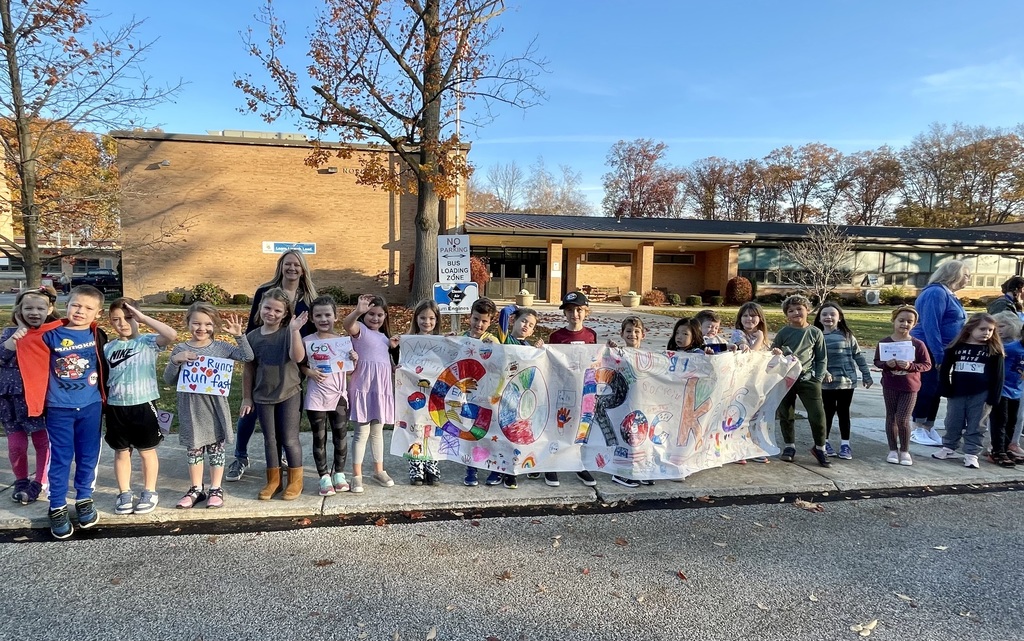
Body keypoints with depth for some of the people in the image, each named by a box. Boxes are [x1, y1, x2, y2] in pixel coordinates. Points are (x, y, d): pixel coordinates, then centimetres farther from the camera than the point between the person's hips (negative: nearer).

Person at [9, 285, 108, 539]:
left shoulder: (97, 336, -3)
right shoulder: (51, 334, -7)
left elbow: (105, 367, 9)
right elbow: (12, 346, 1)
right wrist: (16, 337, -18)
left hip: (91, 406, 2)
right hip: (59, 408, -1)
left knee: (88, 456, 12)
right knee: (61, 458, 5)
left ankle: (84, 500, 28)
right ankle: (57, 508, 18)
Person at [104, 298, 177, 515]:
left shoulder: (148, 342, -7)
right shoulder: (108, 348, 6)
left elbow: (172, 335, -26)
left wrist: (143, 318, -21)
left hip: (143, 404, -4)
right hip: (116, 406, 4)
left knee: (147, 451, 10)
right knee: (121, 452, 14)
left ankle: (149, 492, 23)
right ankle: (124, 493, 28)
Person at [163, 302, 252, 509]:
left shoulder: (220, 347, -1)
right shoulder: (180, 350, -1)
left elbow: (247, 357, -5)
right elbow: (168, 380, 0)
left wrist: (239, 335, -13)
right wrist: (175, 361, -16)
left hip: (215, 406, -1)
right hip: (191, 407, 1)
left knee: (216, 448, 9)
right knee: (193, 449, 13)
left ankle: (216, 490, 22)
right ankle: (196, 489, 27)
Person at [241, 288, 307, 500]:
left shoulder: (289, 333, -8)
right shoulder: (253, 336, 1)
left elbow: (298, 357, -25)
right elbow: (249, 369, 7)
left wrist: (295, 330, -32)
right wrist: (246, 397, 8)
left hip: (289, 394, -3)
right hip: (263, 396, 3)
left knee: (289, 439, 4)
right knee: (270, 440, 13)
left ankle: (295, 481, 20)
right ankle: (273, 481, 27)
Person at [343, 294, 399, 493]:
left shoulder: (383, 336, 17)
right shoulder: (360, 329, -5)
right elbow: (347, 324, -29)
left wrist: (393, 346, 8)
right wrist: (358, 311, -49)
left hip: (381, 388, 7)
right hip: (363, 388, -6)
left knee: (377, 431, 16)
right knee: (362, 432, -2)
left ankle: (379, 470, 26)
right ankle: (356, 475, 7)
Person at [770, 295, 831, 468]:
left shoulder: (815, 333, 2)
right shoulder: (783, 333, 2)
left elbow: (822, 359, 6)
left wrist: (818, 379, -1)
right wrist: (776, 354, -15)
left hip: (808, 379, -1)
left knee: (817, 415, -5)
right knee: (786, 415, 9)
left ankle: (820, 448, 16)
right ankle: (790, 446, 26)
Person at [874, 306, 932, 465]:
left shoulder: (918, 344, -7)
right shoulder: (884, 342, -5)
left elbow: (927, 365, -3)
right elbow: (877, 362, 2)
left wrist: (911, 366, -20)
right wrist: (886, 364, -19)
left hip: (910, 387, -1)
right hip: (889, 386, 2)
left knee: (903, 419, -3)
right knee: (891, 417, 10)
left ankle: (905, 451, 15)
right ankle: (893, 450, 23)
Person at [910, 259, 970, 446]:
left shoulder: (948, 294, 15)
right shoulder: (936, 292, -15)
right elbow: (930, 326, -22)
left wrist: (943, 353, 13)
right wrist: (939, 355, -23)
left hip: (939, 350, 10)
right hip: (928, 350, -10)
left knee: (936, 390, 11)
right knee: (926, 389, -4)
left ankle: (929, 429, 18)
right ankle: (918, 430, 4)